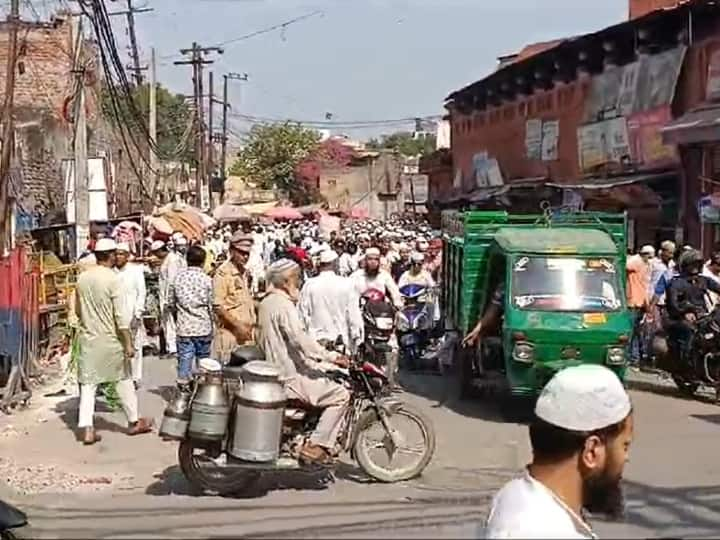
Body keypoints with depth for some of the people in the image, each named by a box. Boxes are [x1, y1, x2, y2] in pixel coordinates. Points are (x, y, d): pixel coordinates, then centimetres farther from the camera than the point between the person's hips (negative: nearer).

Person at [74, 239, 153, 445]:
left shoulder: (82, 278, 2)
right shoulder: (113, 279, -14)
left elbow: (78, 310, 13)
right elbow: (121, 316, -16)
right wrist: (128, 344, -13)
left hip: (87, 337, 4)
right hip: (110, 338, -4)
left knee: (88, 383, 5)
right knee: (124, 380, 12)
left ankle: (87, 429, -1)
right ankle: (133, 422, 24)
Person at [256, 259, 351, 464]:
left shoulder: (266, 303, 13)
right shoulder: (284, 305, -18)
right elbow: (299, 339, -31)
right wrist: (332, 356, -30)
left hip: (274, 369, 10)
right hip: (289, 377, -10)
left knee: (327, 376, 22)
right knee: (340, 394, -12)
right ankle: (316, 446, -13)